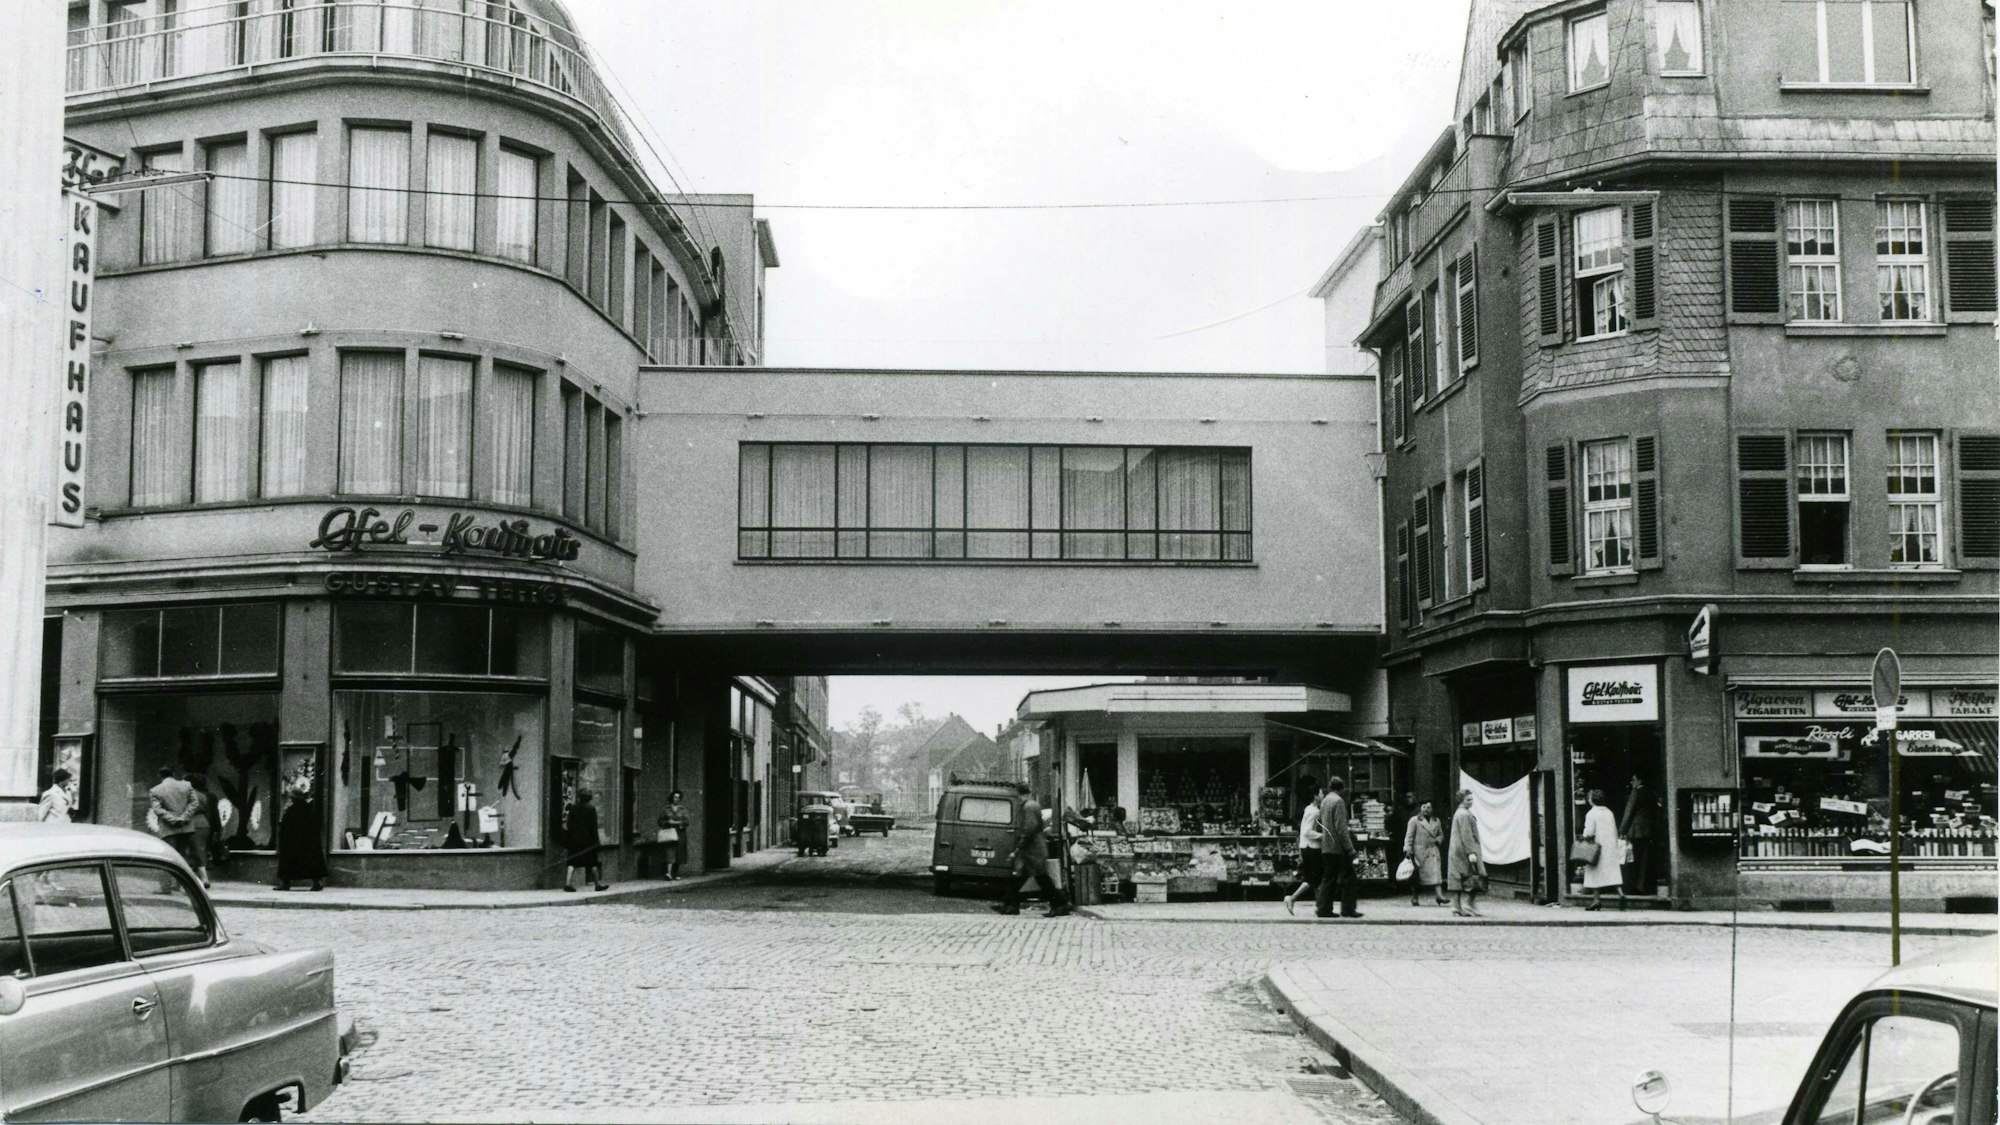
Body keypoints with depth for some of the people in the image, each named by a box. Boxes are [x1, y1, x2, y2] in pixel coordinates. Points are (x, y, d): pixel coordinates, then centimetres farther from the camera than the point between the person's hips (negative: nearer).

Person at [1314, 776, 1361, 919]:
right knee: (1347, 877, -1)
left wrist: (1348, 828, 29)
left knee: (1328, 878, 10)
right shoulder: (1338, 801, -13)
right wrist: (1350, 848, -16)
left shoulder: (1324, 801, 13)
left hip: (1326, 847, 8)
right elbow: (1340, 828, -18)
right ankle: (1347, 909, 0)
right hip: (1339, 847, -8)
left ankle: (1323, 908, 6)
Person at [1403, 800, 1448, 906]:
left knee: (1436, 872, -10)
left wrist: (1438, 840, 2)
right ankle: (1414, 896, 15)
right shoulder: (1414, 820, 0)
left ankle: (1439, 895, -17)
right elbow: (1409, 837, -3)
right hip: (1419, 851, -3)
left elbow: (1441, 835, 25)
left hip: (1433, 850, 3)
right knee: (1416, 875, 3)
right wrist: (1408, 850, -11)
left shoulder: (1436, 821, 14)